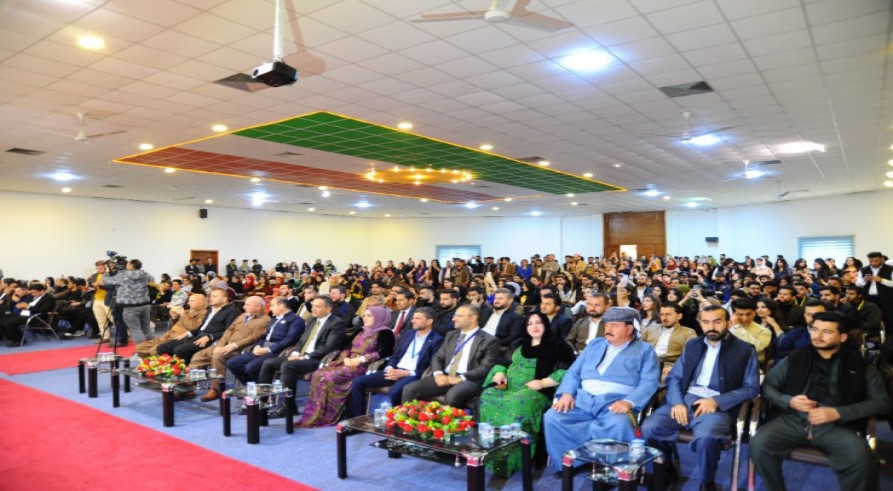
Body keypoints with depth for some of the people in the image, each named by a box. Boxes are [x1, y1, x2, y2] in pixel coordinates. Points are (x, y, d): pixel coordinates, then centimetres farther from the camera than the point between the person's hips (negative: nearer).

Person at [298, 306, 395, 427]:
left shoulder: (385, 333, -2)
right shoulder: (362, 332, 23)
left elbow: (384, 352, -18)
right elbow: (348, 348, 20)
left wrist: (361, 359, -20)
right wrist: (345, 358, -4)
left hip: (364, 367, -8)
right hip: (349, 363, 8)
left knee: (329, 377, -26)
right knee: (318, 374, -14)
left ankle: (327, 416, -17)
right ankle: (314, 414, -13)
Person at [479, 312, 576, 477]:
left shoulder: (557, 346, 7)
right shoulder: (518, 345, 25)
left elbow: (567, 370, -5)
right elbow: (503, 363, 27)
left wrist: (543, 382, -14)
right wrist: (500, 373, 4)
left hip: (536, 391, -5)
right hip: (509, 388, 5)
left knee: (519, 403, -38)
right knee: (487, 397, -26)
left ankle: (510, 460, -32)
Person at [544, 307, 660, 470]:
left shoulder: (645, 350, 11)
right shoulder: (595, 344, 23)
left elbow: (649, 382, -3)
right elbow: (573, 372, 19)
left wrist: (628, 402, -21)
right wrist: (567, 393, -2)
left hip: (616, 404, -4)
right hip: (583, 400, 4)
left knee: (618, 425, -37)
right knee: (552, 417, -21)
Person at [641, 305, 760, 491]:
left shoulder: (745, 350, 6)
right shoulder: (692, 345, 17)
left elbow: (751, 388, 0)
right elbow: (674, 377, 13)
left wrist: (717, 401, -13)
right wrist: (677, 402, -9)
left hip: (719, 406, -3)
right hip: (685, 400, 4)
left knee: (706, 437, -36)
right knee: (649, 428, -22)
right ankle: (665, 471, 8)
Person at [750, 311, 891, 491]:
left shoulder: (860, 366, 11)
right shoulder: (795, 359, 13)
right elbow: (767, 385, 15)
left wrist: (838, 413, -9)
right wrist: (788, 401, -8)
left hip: (836, 426, -1)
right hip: (792, 420, 1)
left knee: (861, 458, -34)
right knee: (759, 443, -28)